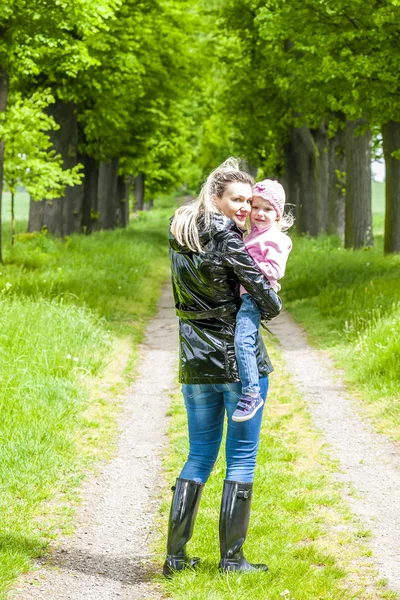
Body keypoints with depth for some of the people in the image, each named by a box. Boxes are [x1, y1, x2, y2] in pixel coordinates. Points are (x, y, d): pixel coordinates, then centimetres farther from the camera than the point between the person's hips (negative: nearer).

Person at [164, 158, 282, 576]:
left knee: (199, 456, 14)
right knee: (241, 457, 4)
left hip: (195, 365, 6)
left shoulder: (180, 235, 6)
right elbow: (267, 298, -16)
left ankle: (175, 555, 9)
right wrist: (270, 307, 7)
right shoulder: (226, 237, -15)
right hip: (241, 358, -6)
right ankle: (231, 558, 5)